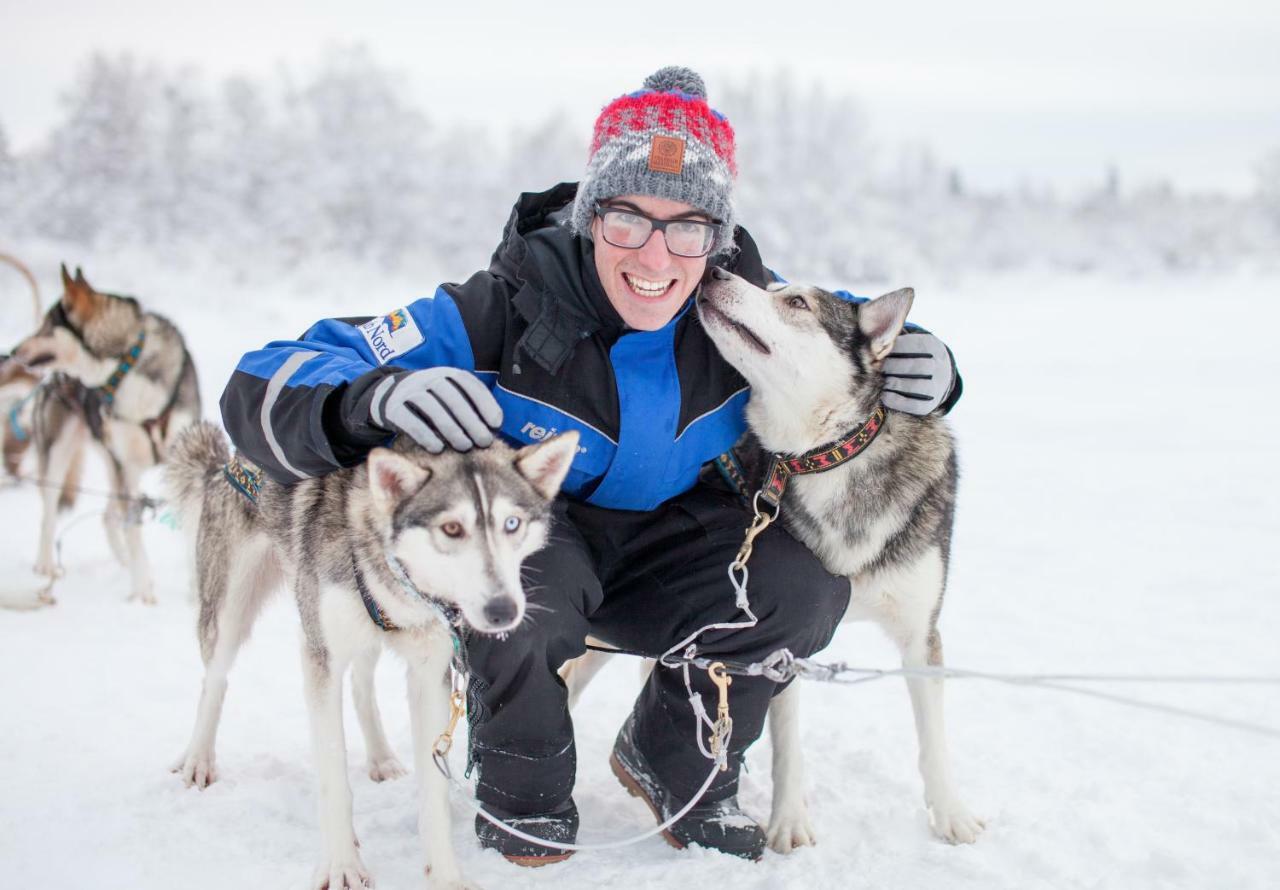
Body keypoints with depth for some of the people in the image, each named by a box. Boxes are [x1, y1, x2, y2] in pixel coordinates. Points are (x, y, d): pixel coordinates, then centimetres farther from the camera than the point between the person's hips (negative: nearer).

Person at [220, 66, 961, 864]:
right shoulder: (500, 313, -27)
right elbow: (266, 386, -29)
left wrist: (922, 370, -17)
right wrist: (373, 399, -53)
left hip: (665, 546, 4)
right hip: (530, 537, -3)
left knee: (810, 580, -22)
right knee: (526, 581, -37)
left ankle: (676, 766, 7)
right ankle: (523, 792, -4)